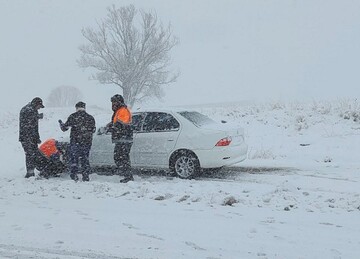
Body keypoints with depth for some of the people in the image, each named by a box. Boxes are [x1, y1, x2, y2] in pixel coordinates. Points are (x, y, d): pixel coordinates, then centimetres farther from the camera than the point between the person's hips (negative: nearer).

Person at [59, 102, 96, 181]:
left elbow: (64, 128, 0)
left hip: (75, 141, -3)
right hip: (87, 142, 3)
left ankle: (74, 175, 1)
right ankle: (86, 176, 9)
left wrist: (61, 123, 20)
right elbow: (93, 130, 13)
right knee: (85, 158, 11)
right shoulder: (90, 118, 3)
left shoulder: (73, 116, -4)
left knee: (74, 158, 7)